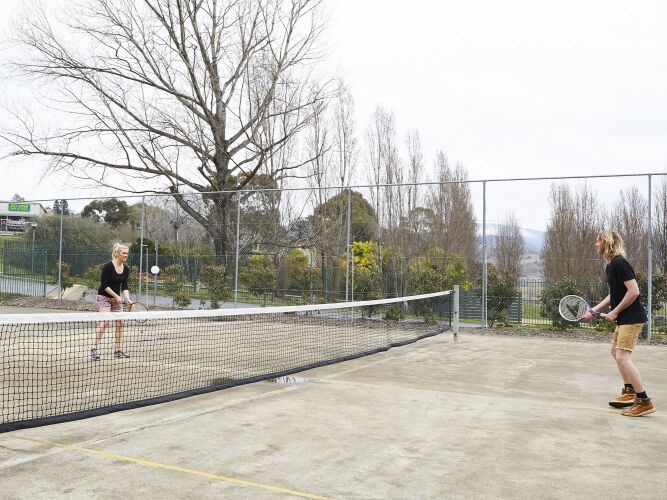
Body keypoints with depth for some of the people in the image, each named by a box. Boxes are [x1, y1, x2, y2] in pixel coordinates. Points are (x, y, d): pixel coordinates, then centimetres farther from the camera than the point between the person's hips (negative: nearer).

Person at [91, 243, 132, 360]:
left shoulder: (126, 269, 1)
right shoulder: (108, 266, -17)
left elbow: (124, 287, 1)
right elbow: (104, 285, -17)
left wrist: (127, 298, -15)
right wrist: (116, 296, -19)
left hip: (116, 298, 7)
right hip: (104, 297, -7)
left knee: (120, 323, 2)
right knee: (104, 322, -19)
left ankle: (117, 350, 10)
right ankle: (94, 348, -11)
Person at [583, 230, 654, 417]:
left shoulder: (619, 263, -18)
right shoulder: (610, 266, 12)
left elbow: (634, 291, -24)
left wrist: (615, 312, -16)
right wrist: (594, 310, 12)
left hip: (632, 317, -11)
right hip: (624, 318, 11)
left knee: (623, 357, -14)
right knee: (616, 351, 21)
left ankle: (644, 401, -7)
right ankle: (629, 392, 32)